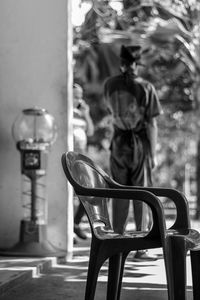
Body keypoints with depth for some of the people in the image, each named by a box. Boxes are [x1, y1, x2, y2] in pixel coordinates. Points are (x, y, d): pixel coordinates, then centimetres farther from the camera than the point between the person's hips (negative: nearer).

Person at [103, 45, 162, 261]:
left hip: (119, 143, 3)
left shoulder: (110, 84, 0)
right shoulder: (145, 87, -11)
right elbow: (151, 124, -10)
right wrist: (153, 154, -5)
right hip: (141, 143, -3)